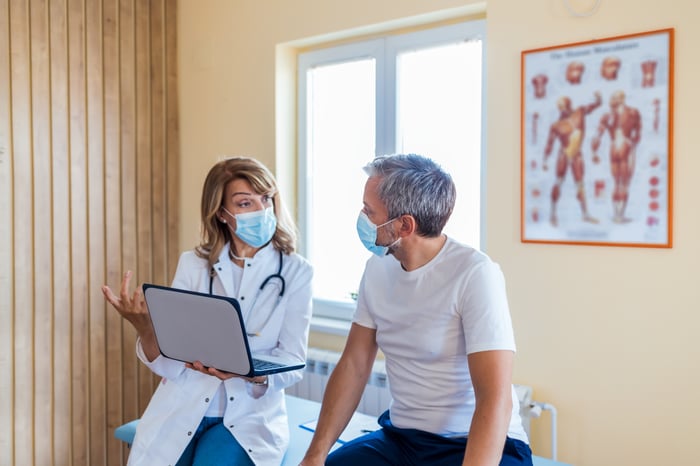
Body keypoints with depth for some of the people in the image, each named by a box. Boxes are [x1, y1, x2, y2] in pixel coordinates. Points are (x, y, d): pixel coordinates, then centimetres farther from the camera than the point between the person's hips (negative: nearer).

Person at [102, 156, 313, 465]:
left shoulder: (295, 271, -3)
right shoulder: (193, 265, 2)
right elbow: (169, 364, -3)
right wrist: (143, 327, -24)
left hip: (248, 418, -1)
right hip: (180, 411, 2)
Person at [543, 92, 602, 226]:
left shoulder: (580, 112, 3)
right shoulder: (556, 126, -4)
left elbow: (597, 104, 4)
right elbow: (549, 144, -1)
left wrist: (598, 97, -18)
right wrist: (545, 161, -4)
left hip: (577, 155, 3)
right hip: (564, 155, -3)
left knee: (580, 184, 7)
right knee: (559, 182, 0)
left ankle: (585, 214, 11)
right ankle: (553, 212, 8)